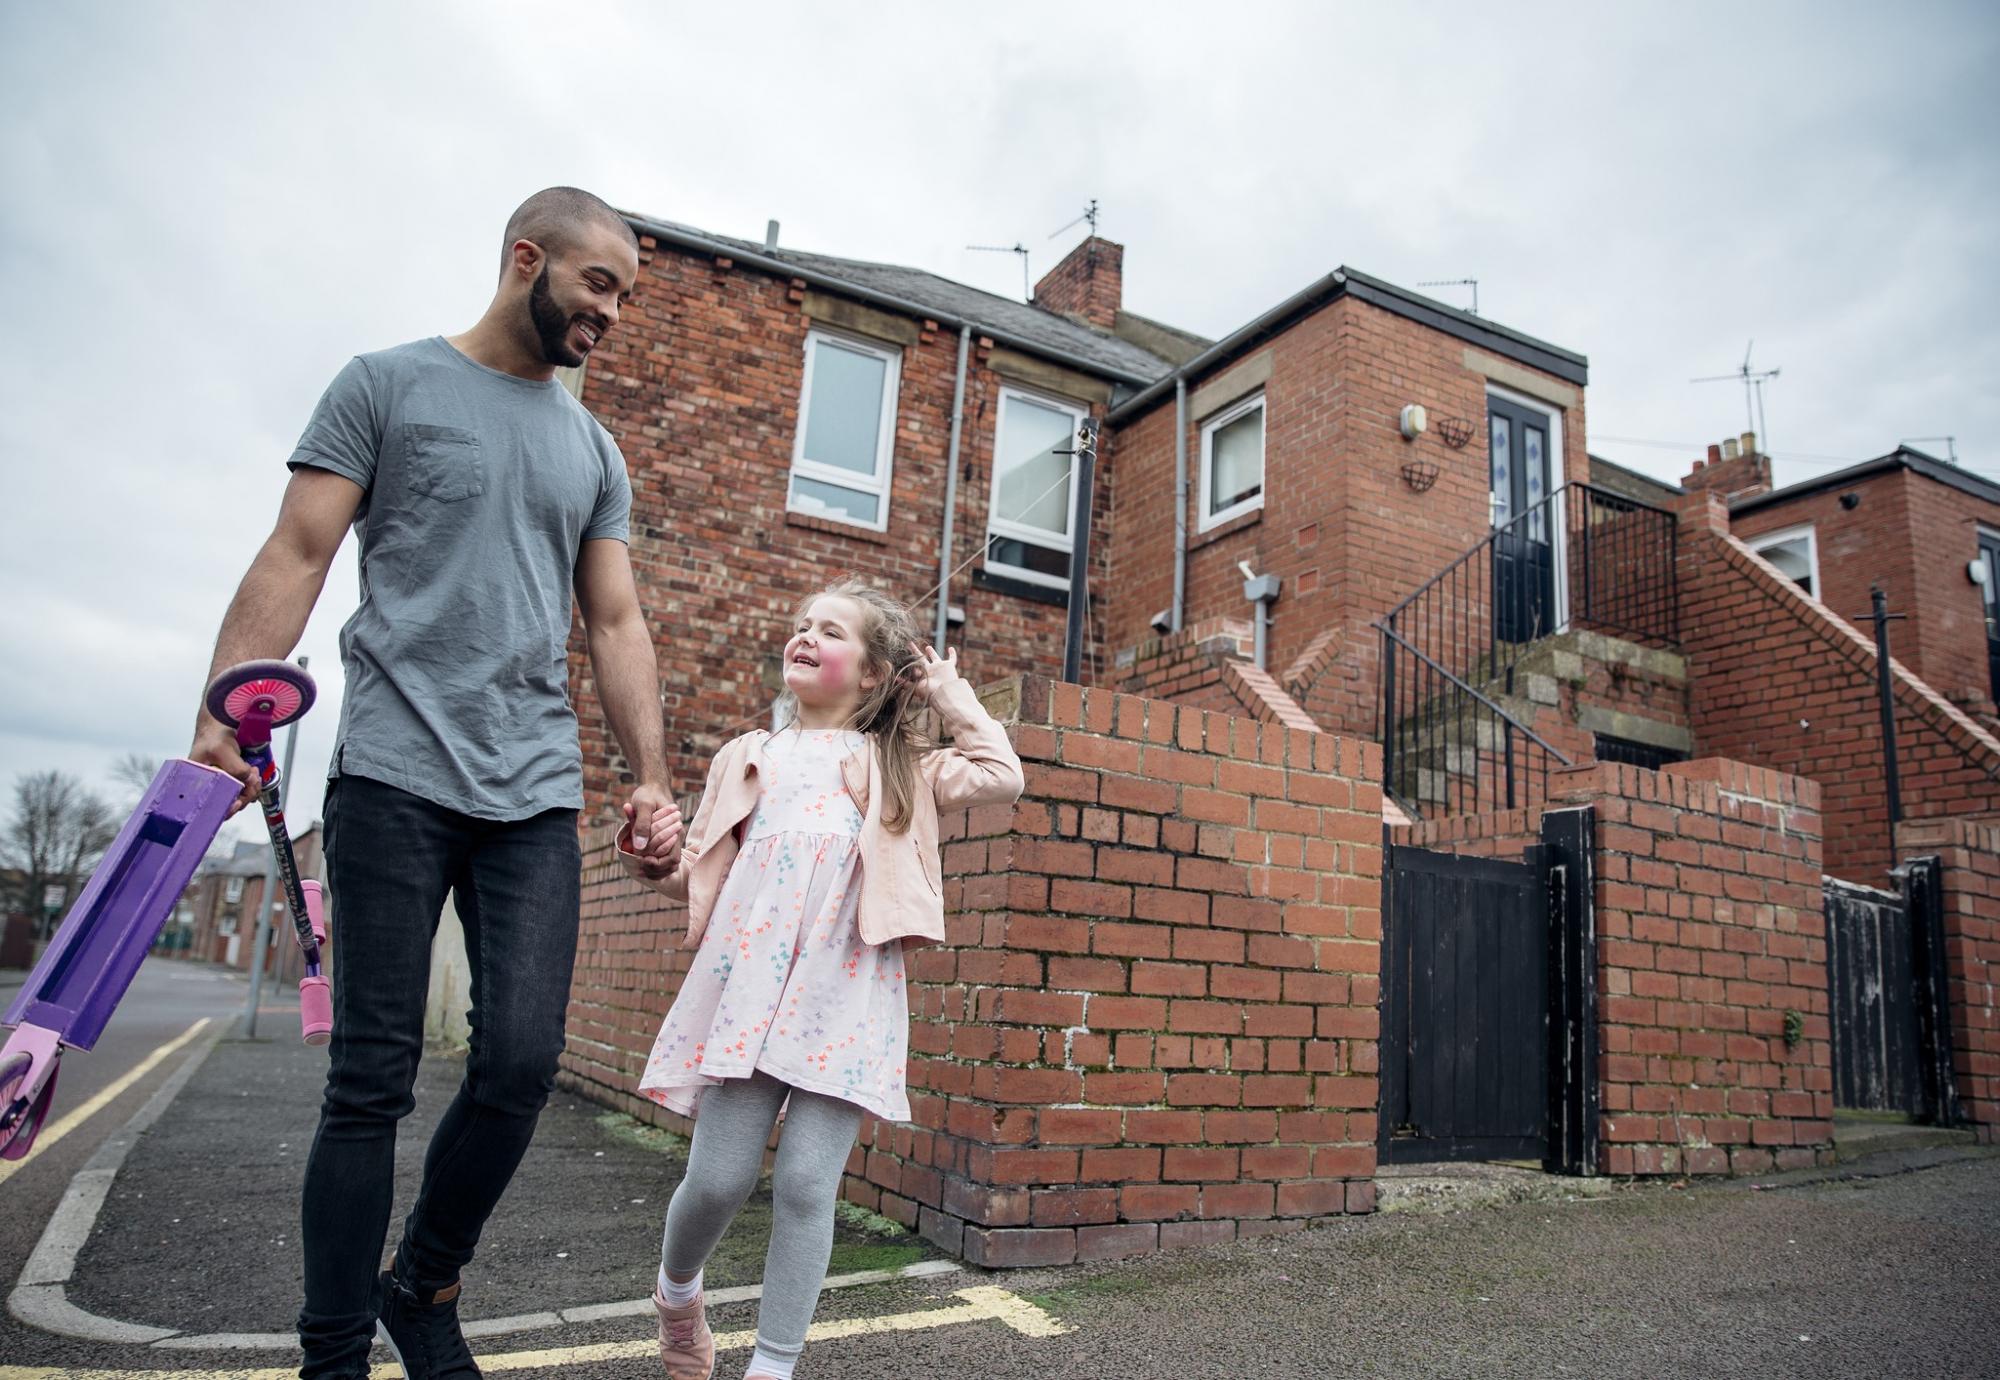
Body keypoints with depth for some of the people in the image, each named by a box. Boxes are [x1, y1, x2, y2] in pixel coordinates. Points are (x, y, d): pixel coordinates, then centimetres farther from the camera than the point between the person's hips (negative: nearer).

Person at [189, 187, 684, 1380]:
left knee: (522, 1062, -4)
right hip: (395, 778, -3)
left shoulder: (596, 453, 19)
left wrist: (653, 778, 5)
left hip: (536, 797, 4)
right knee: (374, 1078, -1)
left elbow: (616, 625, 15)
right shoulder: (387, 385, 8)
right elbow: (297, 557, 1)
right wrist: (224, 711, -13)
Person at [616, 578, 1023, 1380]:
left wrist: (951, 694, 10)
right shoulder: (749, 758, 19)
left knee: (807, 1185, -3)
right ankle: (677, 1285, 36)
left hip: (846, 998, -1)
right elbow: (697, 879, 18)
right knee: (718, 1178, 3)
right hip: (749, 985, 2)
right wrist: (647, 857, -3)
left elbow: (1000, 777, 0)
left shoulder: (897, 769, 14)